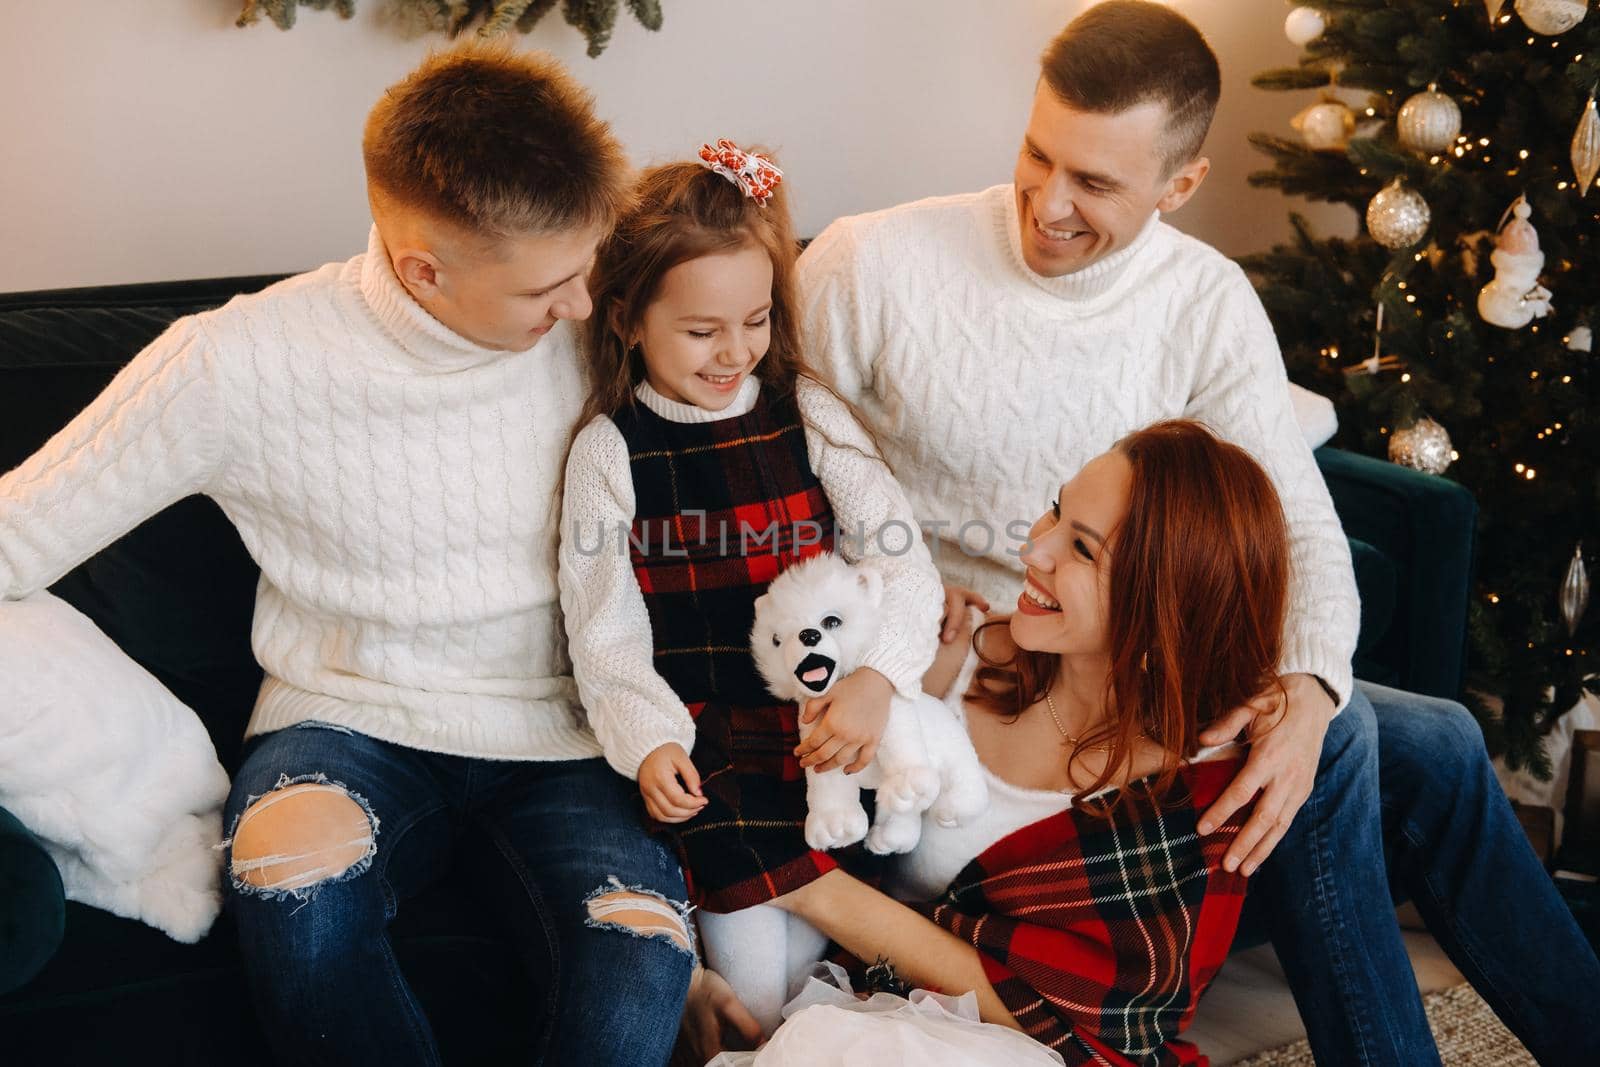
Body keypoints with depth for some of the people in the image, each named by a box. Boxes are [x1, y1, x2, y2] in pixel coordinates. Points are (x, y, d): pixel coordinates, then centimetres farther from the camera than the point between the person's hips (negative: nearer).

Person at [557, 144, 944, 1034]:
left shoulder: (807, 414, 4)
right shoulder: (610, 450, 0)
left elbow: (901, 558, -2)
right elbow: (605, 626, 0)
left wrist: (878, 678, -18)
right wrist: (647, 739, -14)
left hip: (819, 720, 2)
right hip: (699, 733, -2)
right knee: (747, 924, -19)